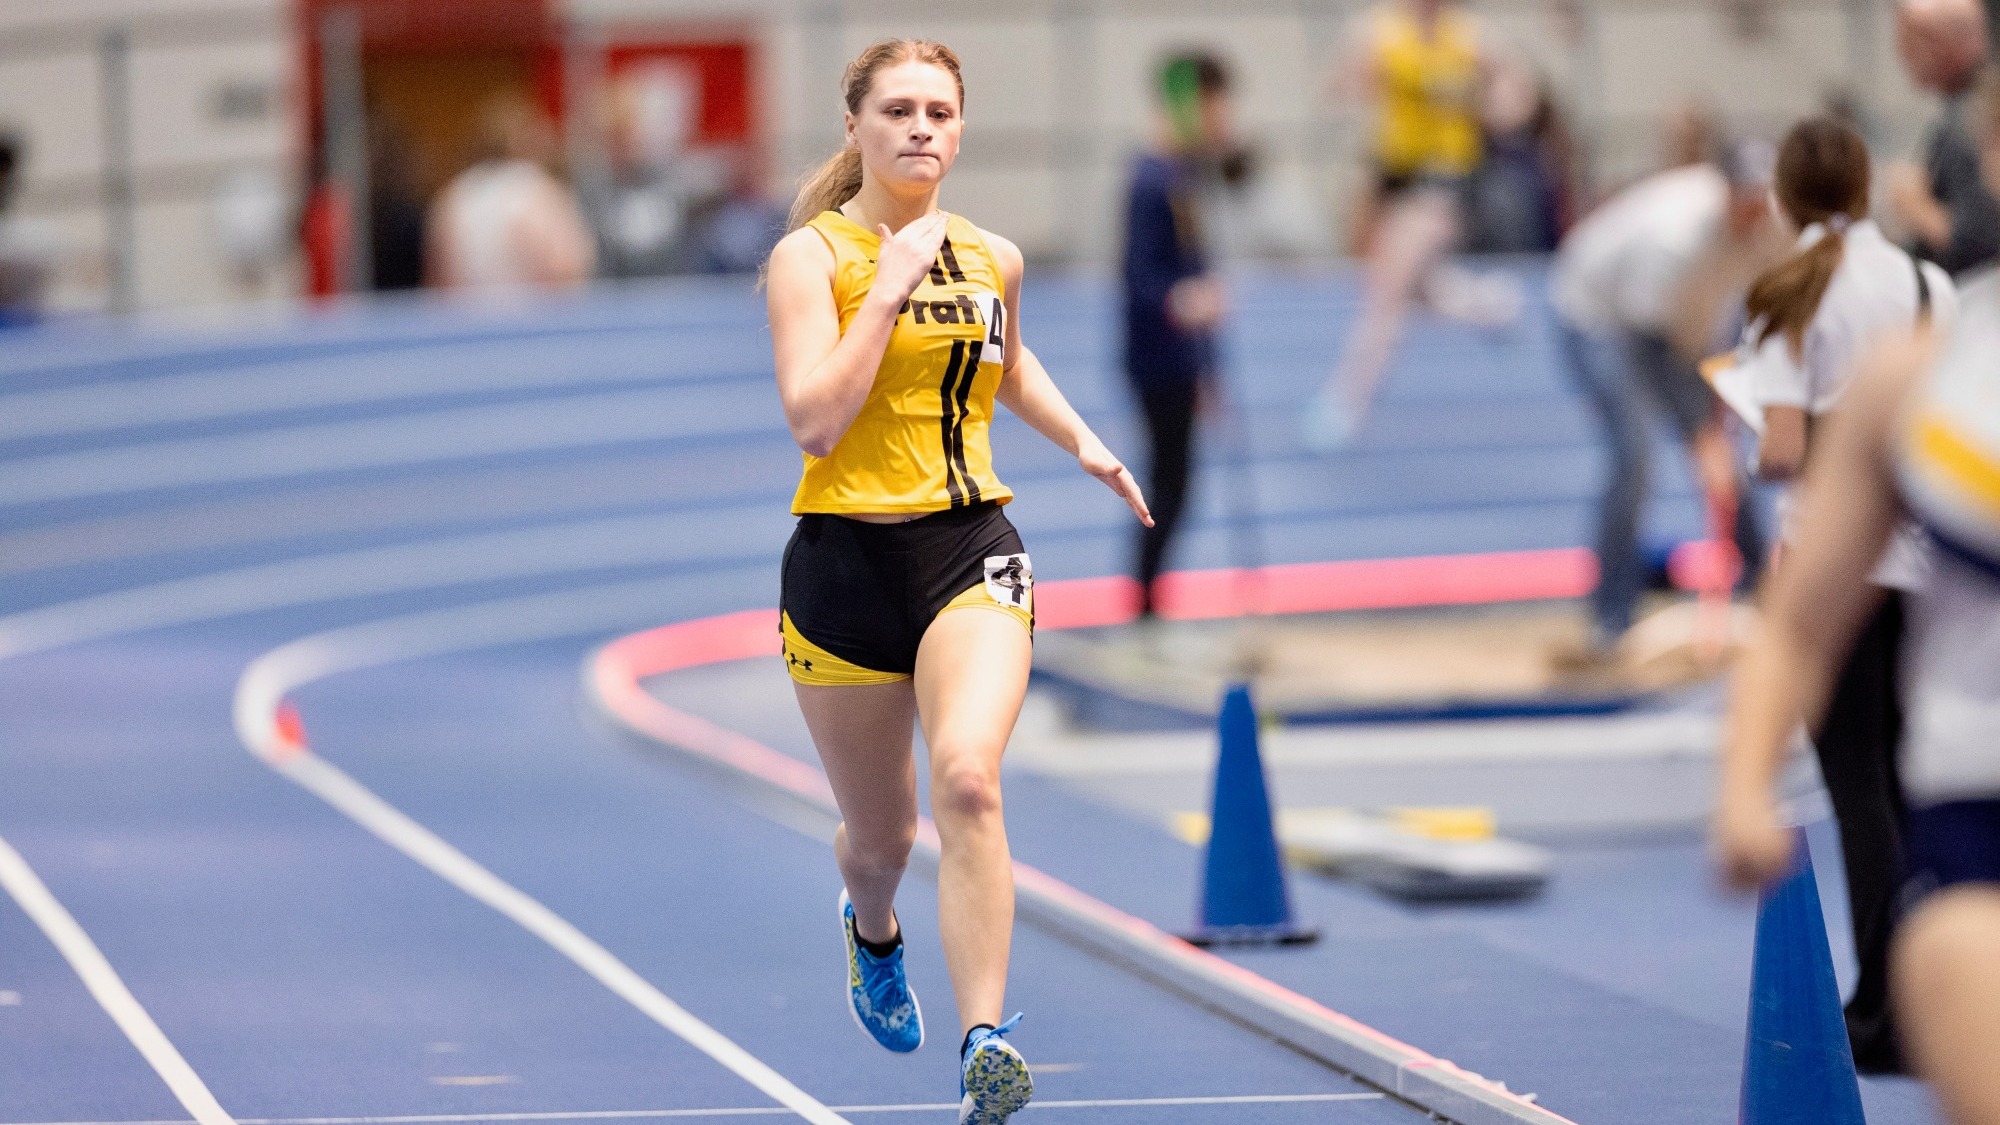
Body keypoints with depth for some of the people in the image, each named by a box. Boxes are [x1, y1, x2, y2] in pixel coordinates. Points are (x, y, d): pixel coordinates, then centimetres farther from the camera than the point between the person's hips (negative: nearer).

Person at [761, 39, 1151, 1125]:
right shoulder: (811, 254, -6)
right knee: (880, 829, 12)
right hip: (845, 559, -2)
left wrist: (1082, 440, 18)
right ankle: (872, 927, 51)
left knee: (968, 780, -24)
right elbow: (814, 419, -20)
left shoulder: (992, 258, 8)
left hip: (969, 549, 2)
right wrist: (890, 287, -20)